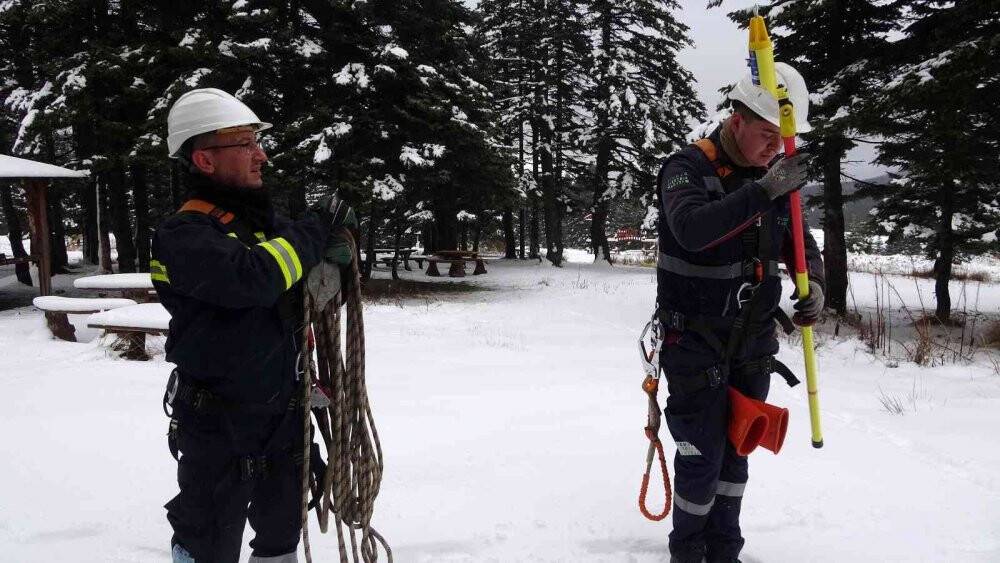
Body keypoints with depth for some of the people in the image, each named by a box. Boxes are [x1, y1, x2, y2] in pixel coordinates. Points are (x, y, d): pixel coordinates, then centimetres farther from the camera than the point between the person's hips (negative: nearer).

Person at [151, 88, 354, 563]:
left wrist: (336, 247, -6)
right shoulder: (184, 235, -16)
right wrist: (316, 228, -20)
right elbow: (254, 278, -34)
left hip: (283, 416, 7)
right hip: (218, 426, -7)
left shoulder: (264, 220, 7)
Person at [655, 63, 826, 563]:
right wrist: (763, 191, -39)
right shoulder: (687, 167, -15)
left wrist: (813, 282, -8)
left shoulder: (773, 178, 4)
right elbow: (692, 230, -34)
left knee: (735, 451, 13)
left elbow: (799, 242, 13)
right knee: (702, 457, -2)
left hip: (754, 342, 6)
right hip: (695, 342, -5)